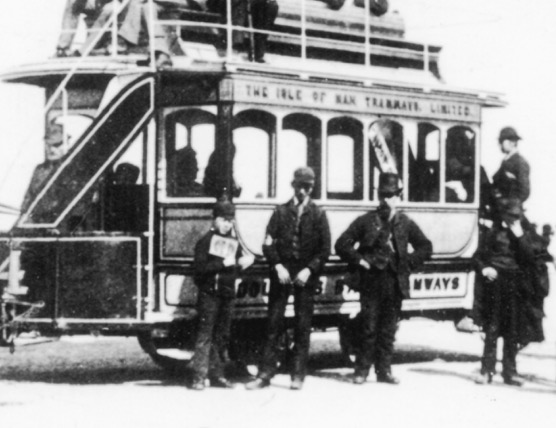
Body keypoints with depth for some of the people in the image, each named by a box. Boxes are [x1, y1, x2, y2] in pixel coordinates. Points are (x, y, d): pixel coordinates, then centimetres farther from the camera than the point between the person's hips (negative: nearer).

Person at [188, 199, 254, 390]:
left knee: (222, 336, 9)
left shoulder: (234, 242, 15)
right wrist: (223, 263, -19)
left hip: (227, 294, 6)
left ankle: (216, 375, 15)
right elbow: (199, 267, -14)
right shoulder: (206, 241, -4)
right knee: (205, 335, -10)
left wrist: (244, 263, 0)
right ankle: (199, 376, -12)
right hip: (209, 293, -6)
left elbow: (237, 267, 22)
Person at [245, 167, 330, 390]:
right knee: (274, 323, 0)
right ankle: (265, 374, 2)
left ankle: (298, 375, 6)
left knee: (303, 325, 1)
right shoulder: (281, 212, 7)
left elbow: (325, 250, 1)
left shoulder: (318, 215, 4)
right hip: (281, 272, 1)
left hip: (306, 275, -1)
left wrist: (309, 270, -11)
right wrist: (278, 266, -11)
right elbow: (268, 244, 3)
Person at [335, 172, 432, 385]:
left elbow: (425, 247, 15)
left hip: (395, 284, 2)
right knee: (368, 327, -3)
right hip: (371, 282, -2)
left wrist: (408, 263, 4)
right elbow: (342, 245, 2)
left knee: (388, 329, 7)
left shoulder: (406, 223, 8)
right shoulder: (366, 221, 2)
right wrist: (359, 261, -5)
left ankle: (384, 370, 13)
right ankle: (362, 370, 4)